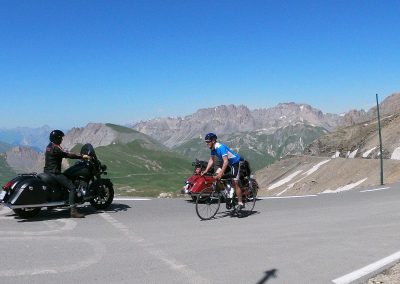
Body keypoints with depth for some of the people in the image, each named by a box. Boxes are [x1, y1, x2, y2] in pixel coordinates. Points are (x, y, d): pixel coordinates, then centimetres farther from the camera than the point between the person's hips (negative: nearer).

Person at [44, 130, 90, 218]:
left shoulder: (50, 146, 15)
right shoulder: (55, 148, -16)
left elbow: (64, 154, 21)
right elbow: (68, 155, -23)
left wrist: (79, 156, 20)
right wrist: (82, 156, -18)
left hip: (48, 172, 11)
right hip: (54, 173, -11)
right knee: (72, 188, -15)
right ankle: (73, 211, -23)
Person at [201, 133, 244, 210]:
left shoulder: (221, 147, -31)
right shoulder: (213, 148, -5)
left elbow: (226, 162, -37)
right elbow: (211, 160, 1)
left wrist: (221, 174, -42)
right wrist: (205, 171, -9)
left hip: (235, 162, -8)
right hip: (226, 162, 8)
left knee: (234, 183, -10)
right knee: (216, 175, -7)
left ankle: (240, 203, -1)